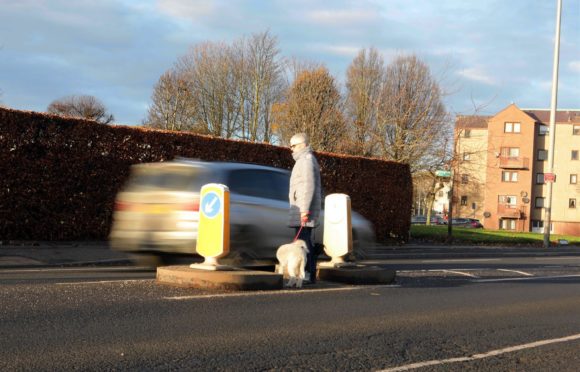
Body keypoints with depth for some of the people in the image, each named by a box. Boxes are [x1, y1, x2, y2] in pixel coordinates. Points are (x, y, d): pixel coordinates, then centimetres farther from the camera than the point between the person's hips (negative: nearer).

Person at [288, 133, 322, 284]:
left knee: (302, 241, -12)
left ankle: (307, 275, -15)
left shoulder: (306, 160, -10)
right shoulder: (308, 160, 22)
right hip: (303, 210, 10)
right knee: (306, 242, 10)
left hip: (302, 210, -10)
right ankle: (310, 274, 12)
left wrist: (304, 209, -23)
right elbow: (316, 187, 25)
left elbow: (309, 186, -19)